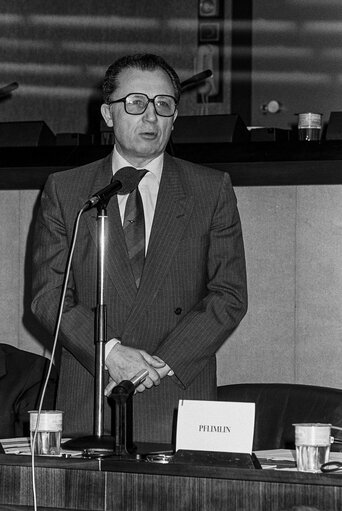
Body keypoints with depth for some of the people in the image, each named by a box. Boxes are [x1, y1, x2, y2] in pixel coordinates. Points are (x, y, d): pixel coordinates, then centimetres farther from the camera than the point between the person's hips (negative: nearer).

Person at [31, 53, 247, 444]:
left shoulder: (213, 190, 7)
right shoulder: (64, 190, 8)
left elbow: (229, 295, 1)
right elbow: (49, 295, 1)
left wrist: (162, 362, -11)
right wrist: (110, 352, -14)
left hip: (181, 402, 0)